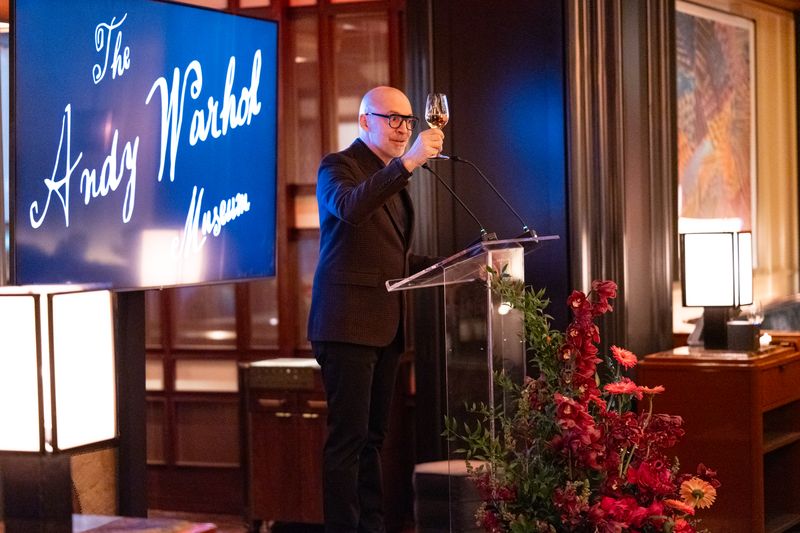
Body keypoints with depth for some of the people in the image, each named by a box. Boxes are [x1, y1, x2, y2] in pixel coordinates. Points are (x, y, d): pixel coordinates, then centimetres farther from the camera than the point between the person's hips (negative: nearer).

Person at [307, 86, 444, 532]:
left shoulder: (392, 177, 21)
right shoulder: (338, 166, -4)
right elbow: (350, 207, -29)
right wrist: (408, 163, -36)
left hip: (385, 326, 9)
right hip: (348, 323, -8)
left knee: (373, 436, 11)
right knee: (349, 436, -9)